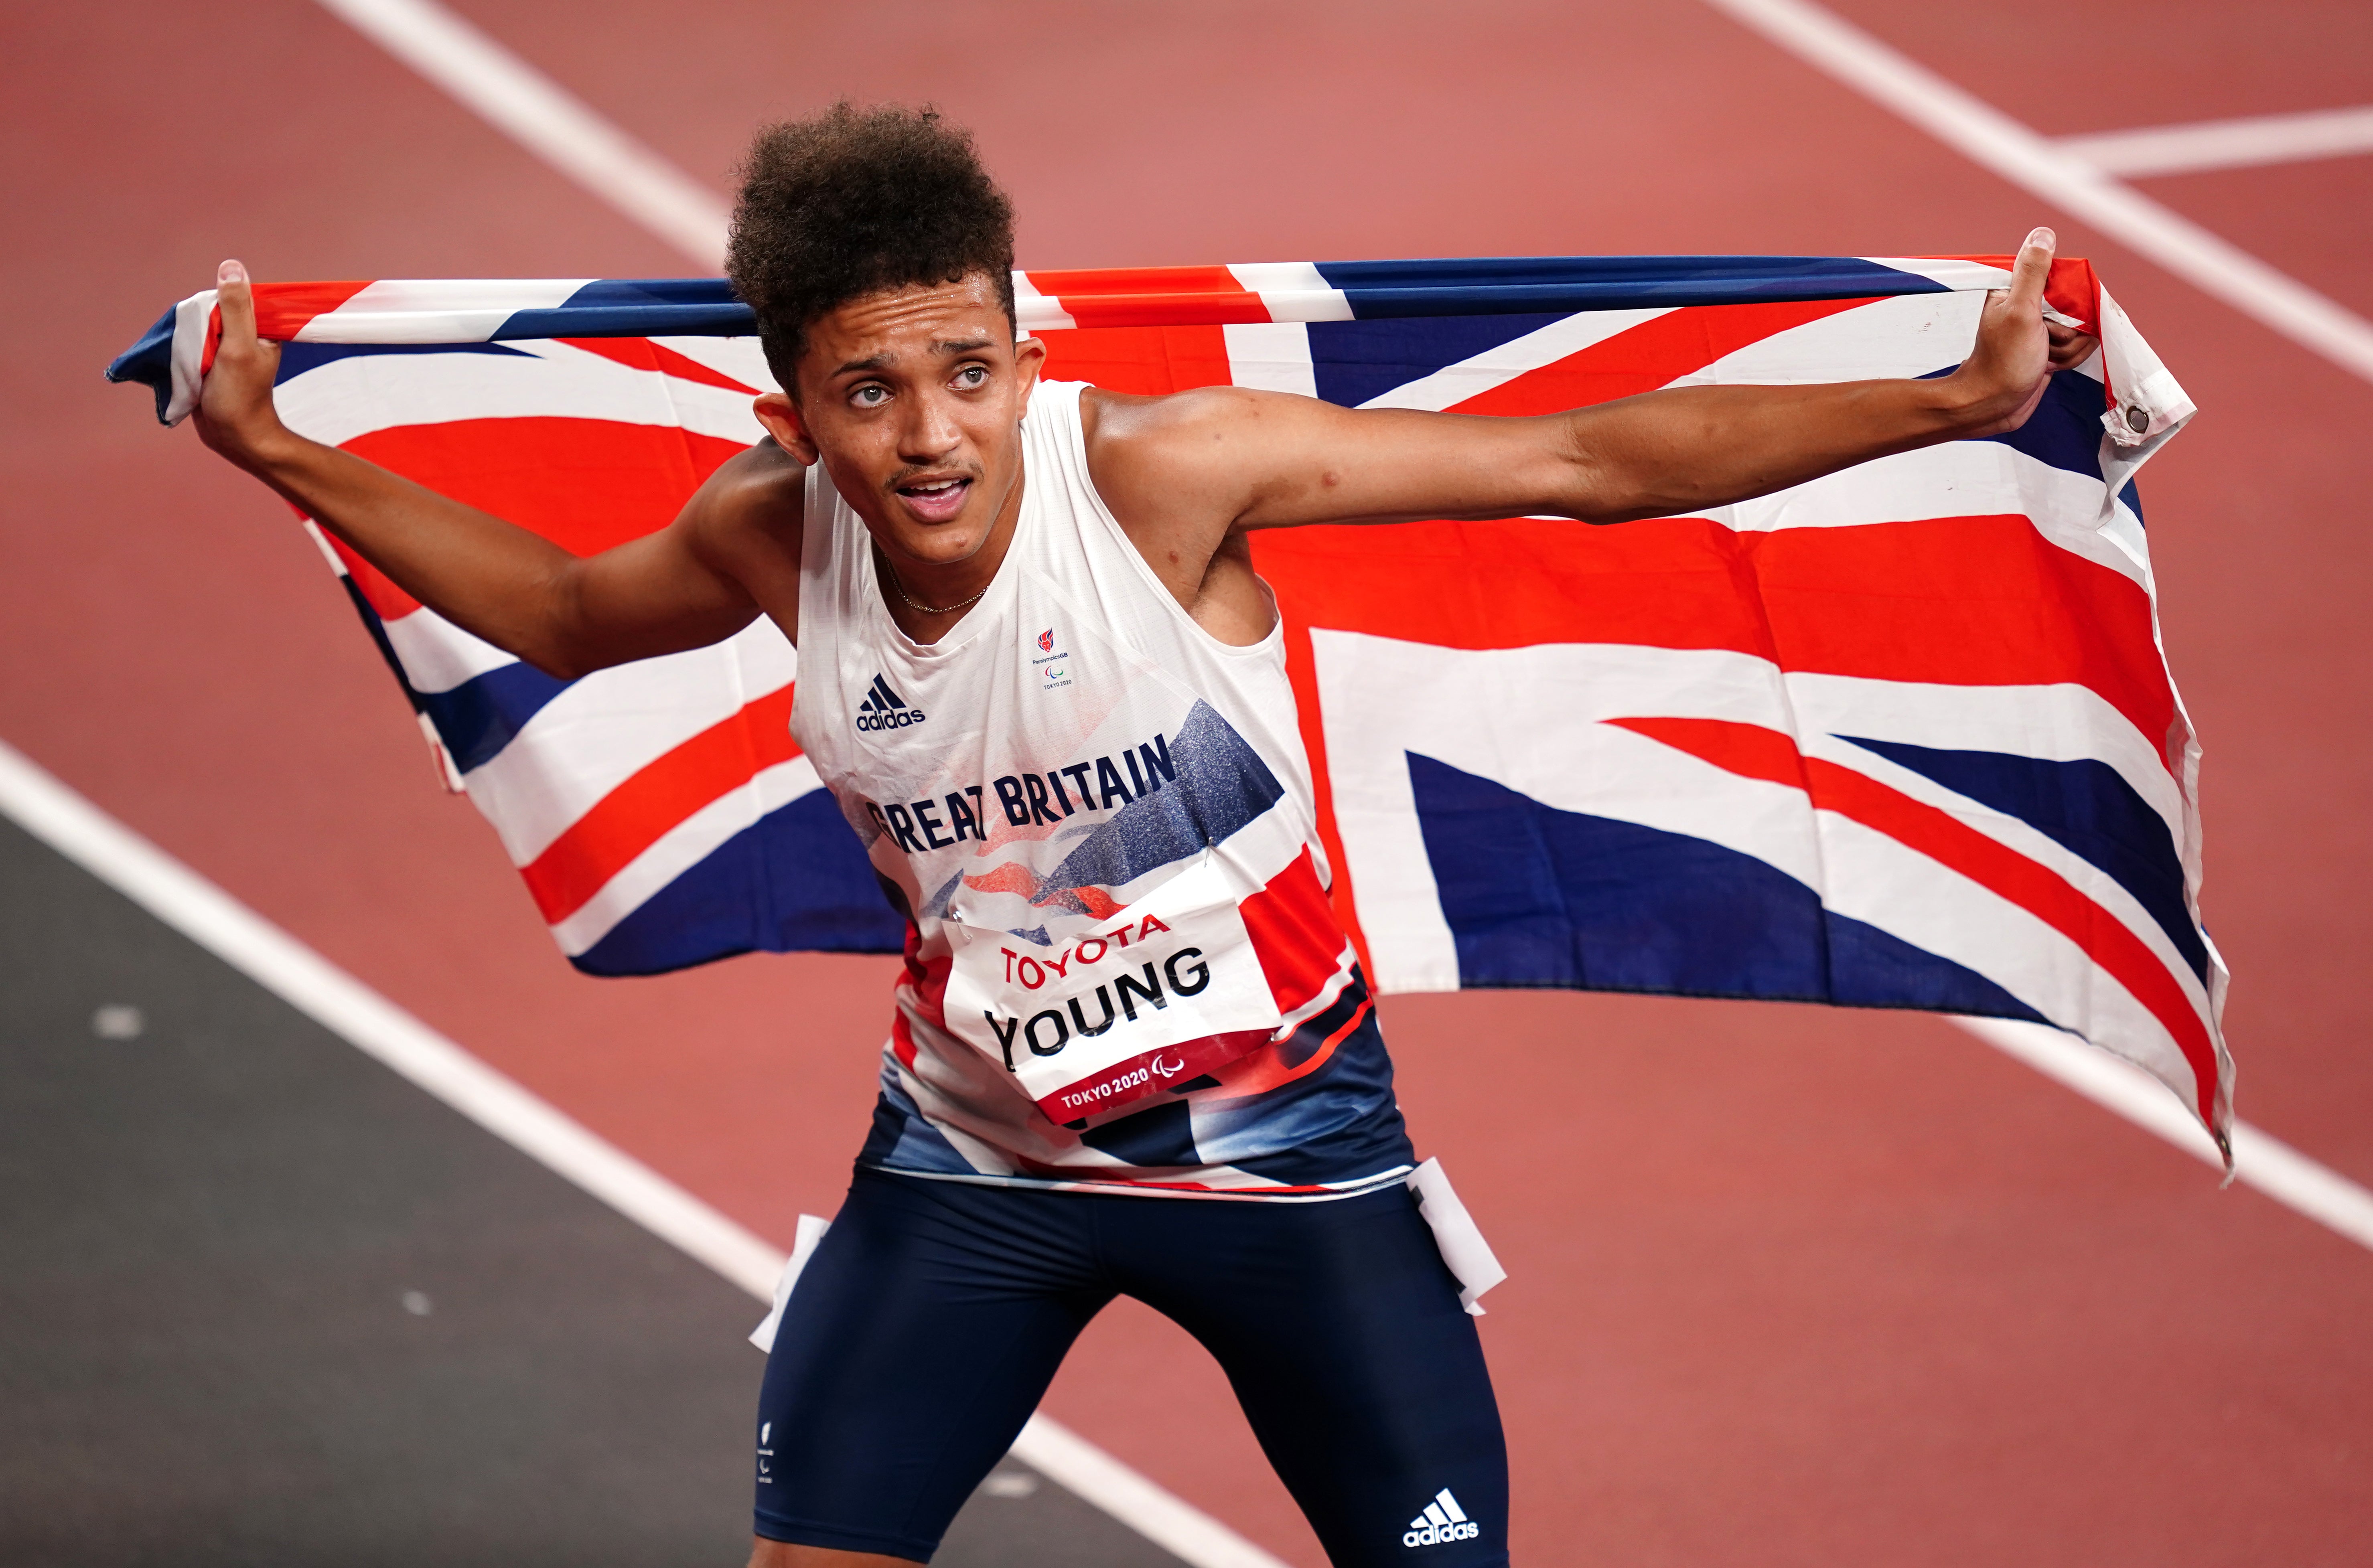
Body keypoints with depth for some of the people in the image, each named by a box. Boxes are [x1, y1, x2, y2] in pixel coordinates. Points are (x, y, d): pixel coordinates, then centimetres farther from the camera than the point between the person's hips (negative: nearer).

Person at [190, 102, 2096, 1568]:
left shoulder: (1158, 469, -24)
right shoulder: (773, 536, -11)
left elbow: (1583, 461, -23)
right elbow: (563, 615, 14)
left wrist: (1956, 400, -29)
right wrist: (288, 456, 13)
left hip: (1277, 1137, -3)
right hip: (976, 1154, 3)